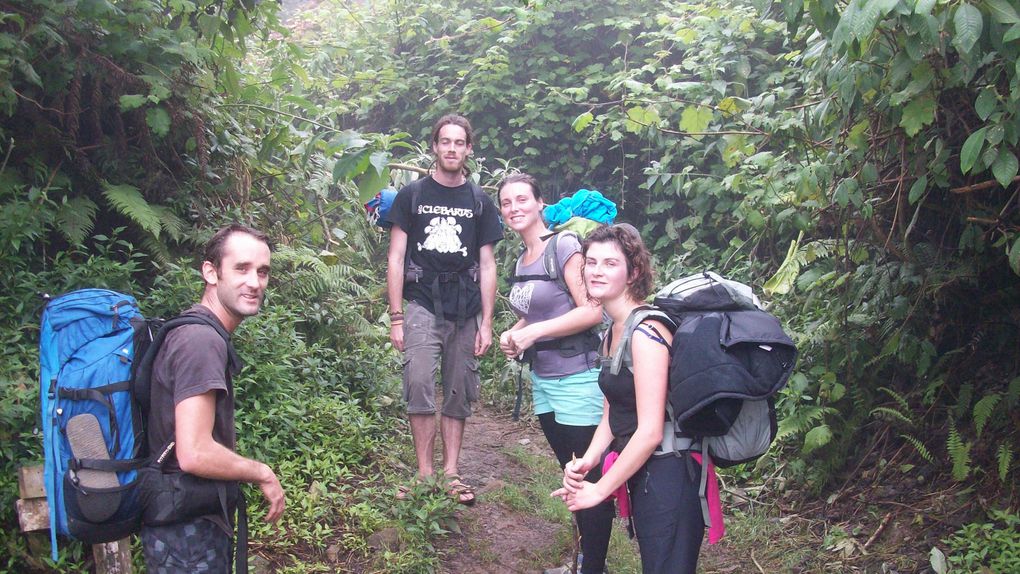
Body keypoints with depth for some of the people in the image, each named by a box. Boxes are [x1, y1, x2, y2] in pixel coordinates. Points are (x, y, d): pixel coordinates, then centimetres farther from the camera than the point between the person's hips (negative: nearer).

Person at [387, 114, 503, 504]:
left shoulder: (479, 202, 12)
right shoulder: (412, 195, 6)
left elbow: (487, 265, 12)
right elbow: (396, 259, 4)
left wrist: (486, 322, 5)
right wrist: (396, 318, -3)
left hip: (466, 311, 2)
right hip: (423, 305, -2)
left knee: (459, 394, 5)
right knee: (419, 385, -16)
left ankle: (451, 473, 13)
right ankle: (424, 475, -7)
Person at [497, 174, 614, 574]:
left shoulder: (564, 246, -12)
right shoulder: (522, 259, 12)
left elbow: (592, 311, -19)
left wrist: (534, 332, -19)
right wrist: (513, 334, 4)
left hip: (576, 380, -9)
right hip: (543, 379, 9)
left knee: (591, 480, 1)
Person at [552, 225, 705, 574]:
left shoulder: (645, 332, -20)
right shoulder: (613, 332, 9)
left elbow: (650, 431, -22)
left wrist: (599, 490, -14)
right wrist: (588, 460, -3)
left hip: (666, 476, -9)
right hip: (639, 472, 9)